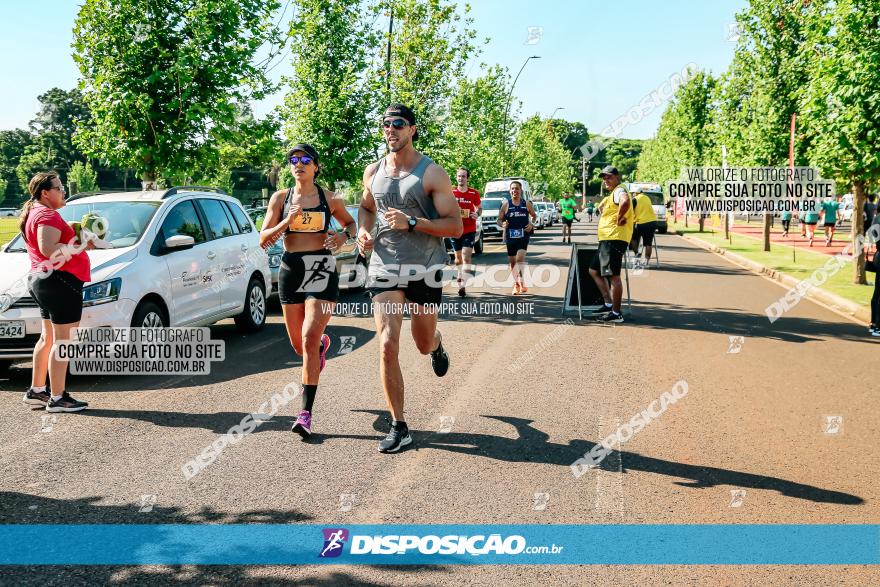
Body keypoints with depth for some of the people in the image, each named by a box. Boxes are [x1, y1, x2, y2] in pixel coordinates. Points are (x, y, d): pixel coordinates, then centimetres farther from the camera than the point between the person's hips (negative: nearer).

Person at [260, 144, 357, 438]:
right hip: (290, 271, 3)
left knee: (309, 340, -15)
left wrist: (343, 236, -3)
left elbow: (350, 223, 19)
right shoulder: (280, 198, 4)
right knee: (299, 345, 12)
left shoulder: (330, 199, 2)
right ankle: (323, 344, 51)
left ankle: (306, 414, -11)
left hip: (322, 272, -3)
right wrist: (287, 221, -16)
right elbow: (263, 240, 1)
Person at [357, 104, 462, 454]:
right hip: (384, 267, 2)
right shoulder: (373, 172, 6)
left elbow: (455, 227, -12)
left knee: (424, 344, 14)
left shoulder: (432, 173, -9)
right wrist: (363, 230, 3)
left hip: (424, 270, -2)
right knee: (387, 347, -9)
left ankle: (437, 345, 54)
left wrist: (411, 222, -24)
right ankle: (398, 427, 0)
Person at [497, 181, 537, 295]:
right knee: (512, 261, 8)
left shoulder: (526, 204, 3)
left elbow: (534, 216, 18)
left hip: (523, 235, -2)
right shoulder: (506, 204, 2)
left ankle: (521, 282, -17)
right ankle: (517, 283, 24)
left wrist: (532, 224, -1)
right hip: (510, 237, 2)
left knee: (520, 258, -20)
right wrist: (502, 224, -17)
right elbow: (499, 220, 5)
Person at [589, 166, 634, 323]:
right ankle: (609, 304, 17)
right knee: (594, 270, 17)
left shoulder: (619, 190, -11)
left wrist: (619, 220, -23)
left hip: (614, 238, -11)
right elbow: (603, 206, 43)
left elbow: (624, 202, -36)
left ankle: (616, 313, -5)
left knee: (613, 275, -9)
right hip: (606, 239, 11)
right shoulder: (612, 194, 22)